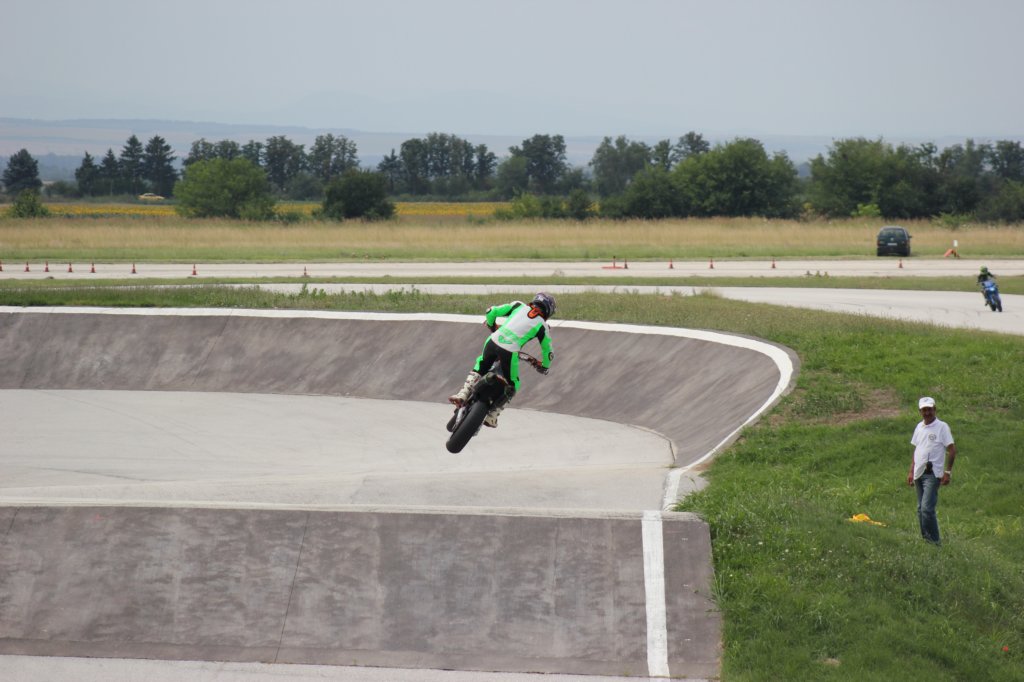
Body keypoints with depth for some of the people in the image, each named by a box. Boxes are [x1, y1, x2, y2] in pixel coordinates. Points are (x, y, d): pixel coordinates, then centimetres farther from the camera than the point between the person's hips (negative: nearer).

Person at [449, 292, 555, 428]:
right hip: (510, 351, -3)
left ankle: (463, 394, 13)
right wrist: (545, 366, 40)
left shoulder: (519, 306, 17)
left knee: (480, 367, 30)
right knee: (512, 386, 18)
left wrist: (492, 326, 35)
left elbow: (492, 311, 15)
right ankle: (491, 416, 11)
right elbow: (547, 351, 20)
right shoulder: (543, 326, 12)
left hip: (493, 341, 3)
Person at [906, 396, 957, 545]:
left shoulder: (942, 427, -6)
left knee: (927, 508, -15)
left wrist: (948, 472, -13)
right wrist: (911, 472, 17)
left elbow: (952, 450, -7)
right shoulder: (919, 427, 15)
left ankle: (934, 540, -8)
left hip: (932, 474, -7)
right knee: (921, 509, 9)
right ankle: (925, 539, 16)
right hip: (919, 474, 7)